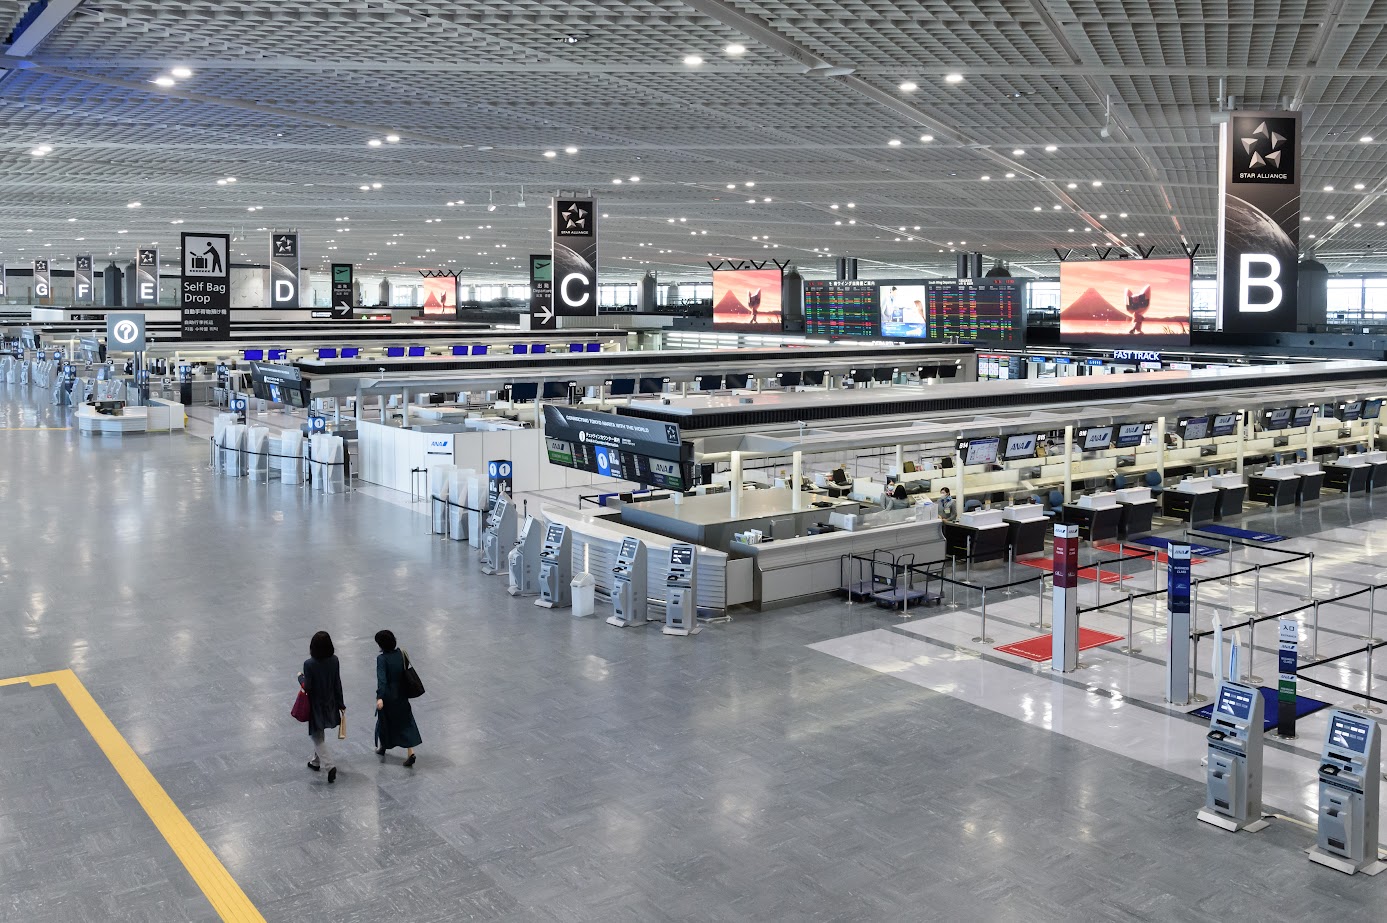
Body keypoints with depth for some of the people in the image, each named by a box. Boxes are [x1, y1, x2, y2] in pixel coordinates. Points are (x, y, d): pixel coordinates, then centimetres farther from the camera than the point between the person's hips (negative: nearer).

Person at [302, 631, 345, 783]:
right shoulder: (334, 660, -10)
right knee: (320, 734, 25)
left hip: (316, 705, -5)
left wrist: (300, 677, 3)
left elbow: (307, 687, -18)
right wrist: (340, 703, 8)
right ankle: (316, 761, 40)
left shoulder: (309, 664, -23)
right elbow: (337, 684, -3)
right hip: (330, 703, 5)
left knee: (317, 737, 6)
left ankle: (329, 766, -7)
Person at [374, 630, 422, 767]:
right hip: (401, 694, 4)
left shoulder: (382, 658, -19)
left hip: (388, 696, -4)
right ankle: (410, 752, -2)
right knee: (405, 721, 7)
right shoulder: (400, 653, -3)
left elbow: (382, 679, -28)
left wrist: (379, 697, -35)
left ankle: (382, 747, 39)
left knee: (384, 720, 18)